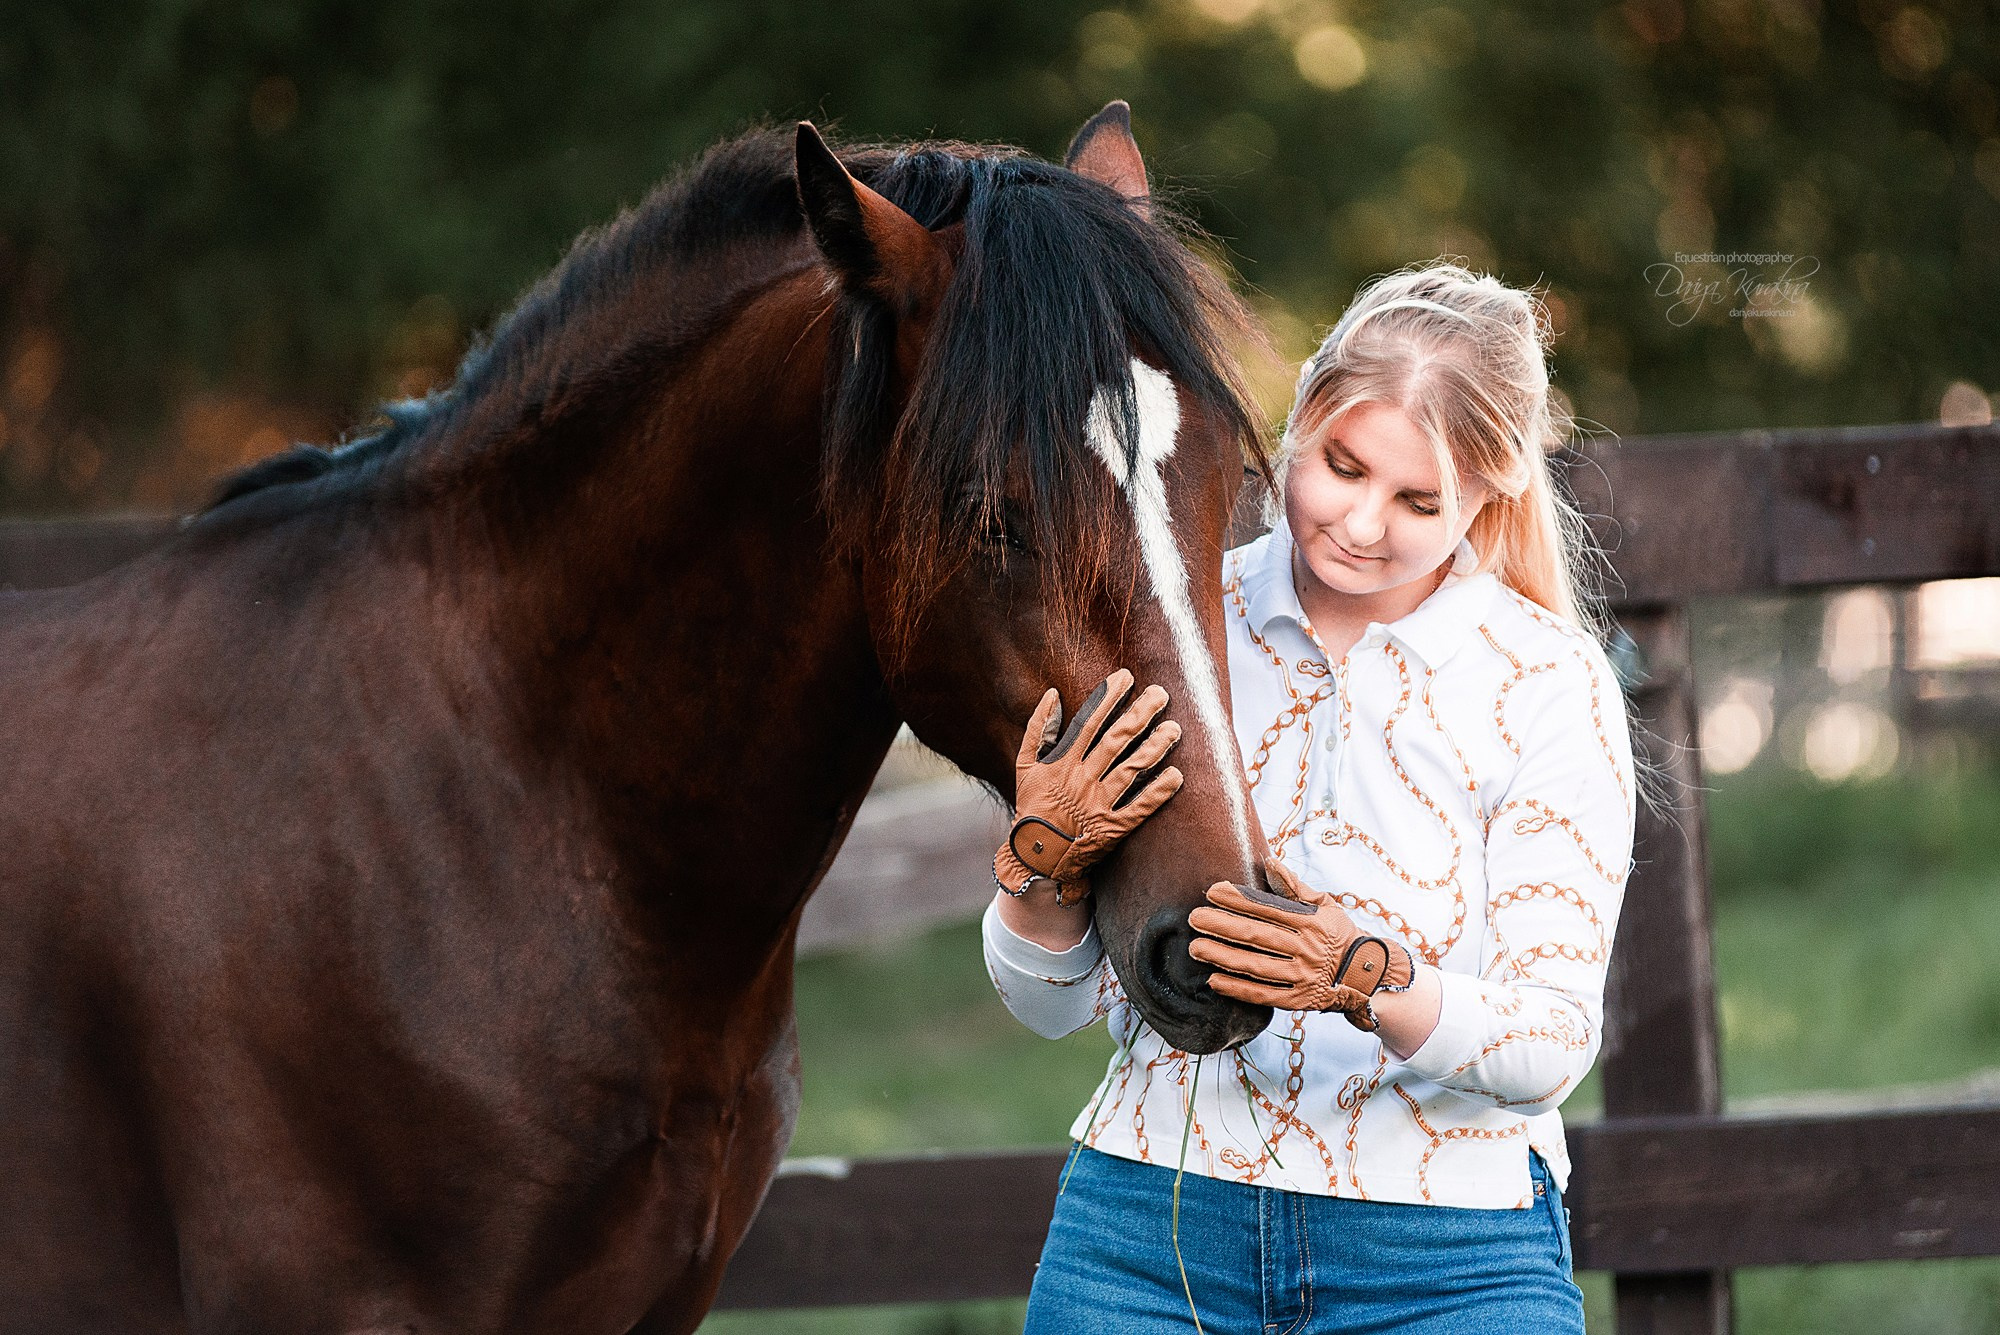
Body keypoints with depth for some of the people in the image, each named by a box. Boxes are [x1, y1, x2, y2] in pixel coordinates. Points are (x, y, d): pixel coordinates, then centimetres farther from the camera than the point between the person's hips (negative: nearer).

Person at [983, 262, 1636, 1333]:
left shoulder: (1546, 683, -4)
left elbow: (1554, 1046, -9)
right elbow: (1053, 1003, 3)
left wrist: (1371, 983, -27)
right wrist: (1045, 870, -17)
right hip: (1144, 1231, 2)